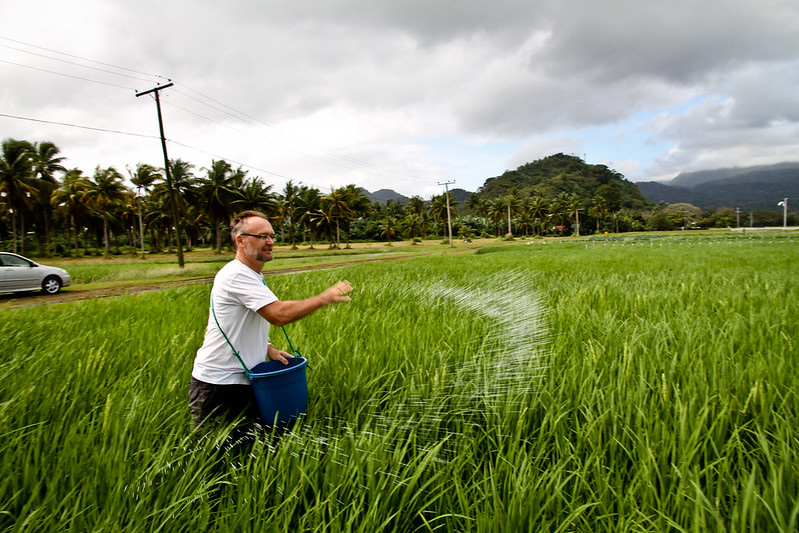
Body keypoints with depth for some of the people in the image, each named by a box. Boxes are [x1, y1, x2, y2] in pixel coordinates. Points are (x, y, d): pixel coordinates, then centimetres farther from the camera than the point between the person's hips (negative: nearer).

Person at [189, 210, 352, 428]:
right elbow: (280, 314, -30)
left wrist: (268, 349, 6)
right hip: (219, 385, -9)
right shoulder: (236, 275, -19)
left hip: (245, 381, 9)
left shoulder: (253, 276, 13)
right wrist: (326, 297, -21)